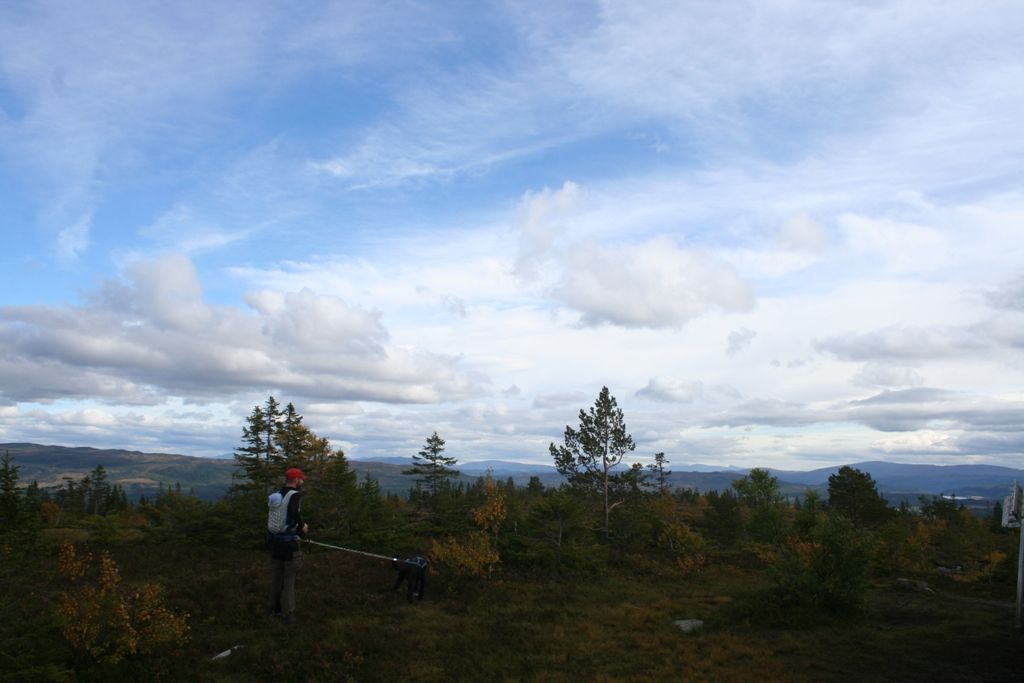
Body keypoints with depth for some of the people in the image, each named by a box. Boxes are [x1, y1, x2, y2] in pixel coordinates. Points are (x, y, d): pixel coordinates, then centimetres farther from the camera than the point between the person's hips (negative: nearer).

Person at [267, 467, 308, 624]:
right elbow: (295, 513, -33)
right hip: (289, 542, -7)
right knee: (289, 578, 3)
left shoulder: (275, 495, 7)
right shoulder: (295, 495, -15)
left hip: (274, 540, 7)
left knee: (276, 575, 19)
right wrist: (303, 526, -15)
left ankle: (275, 607, 31)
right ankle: (288, 613, 6)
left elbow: (272, 517, 10)